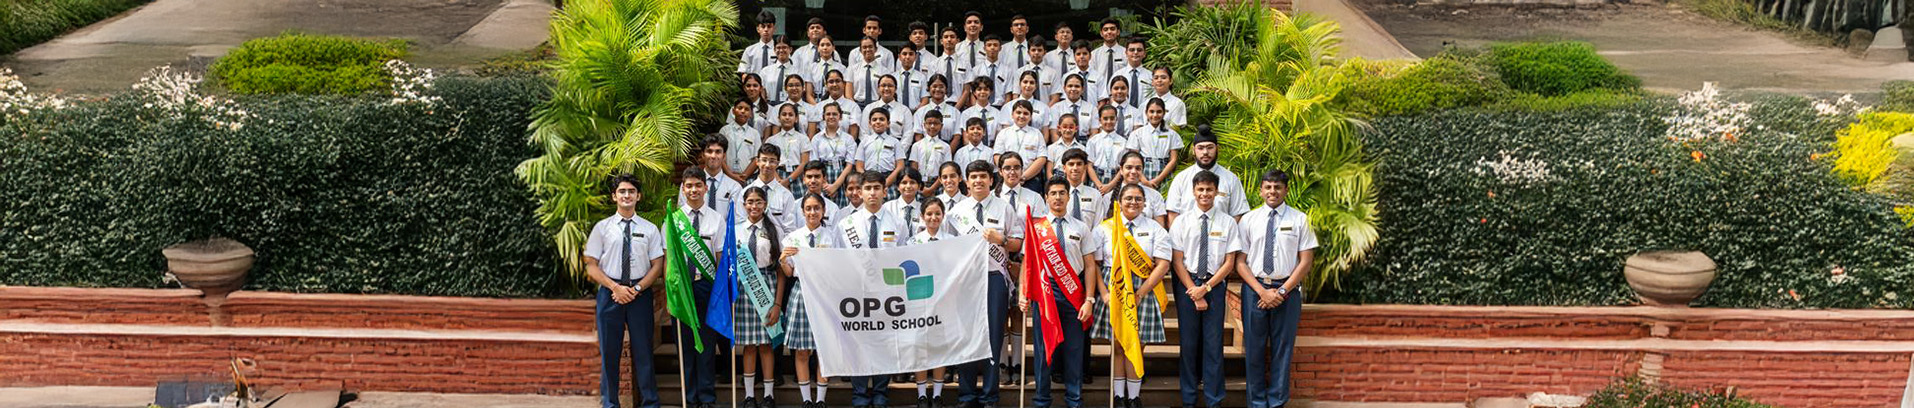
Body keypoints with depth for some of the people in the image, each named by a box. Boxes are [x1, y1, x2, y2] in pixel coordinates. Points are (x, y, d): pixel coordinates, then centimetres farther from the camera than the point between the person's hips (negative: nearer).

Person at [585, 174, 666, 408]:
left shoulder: (650, 229, 6)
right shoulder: (602, 227, 5)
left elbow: (657, 266, 4)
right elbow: (591, 266, 2)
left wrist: (636, 289, -10)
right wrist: (615, 287, -11)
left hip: (641, 292, 0)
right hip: (609, 291, 0)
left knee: (643, 350, 2)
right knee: (609, 351, 4)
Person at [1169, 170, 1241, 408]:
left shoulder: (1227, 222, 1)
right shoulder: (1181, 222, 1)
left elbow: (1229, 263, 0)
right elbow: (1177, 261, -1)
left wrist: (1206, 288, -9)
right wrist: (1195, 293, -8)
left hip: (1215, 284, 0)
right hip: (1187, 284, 0)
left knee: (1213, 343, 1)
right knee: (1188, 343, 4)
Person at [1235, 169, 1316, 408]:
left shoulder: (1299, 220, 3)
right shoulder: (1249, 220, 4)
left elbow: (1306, 261, 0)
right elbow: (1240, 262, 2)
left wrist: (1281, 291, -9)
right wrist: (1261, 290, -9)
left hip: (1288, 289, -1)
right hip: (1254, 288, 1)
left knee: (1282, 349, 5)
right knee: (1254, 349, 4)